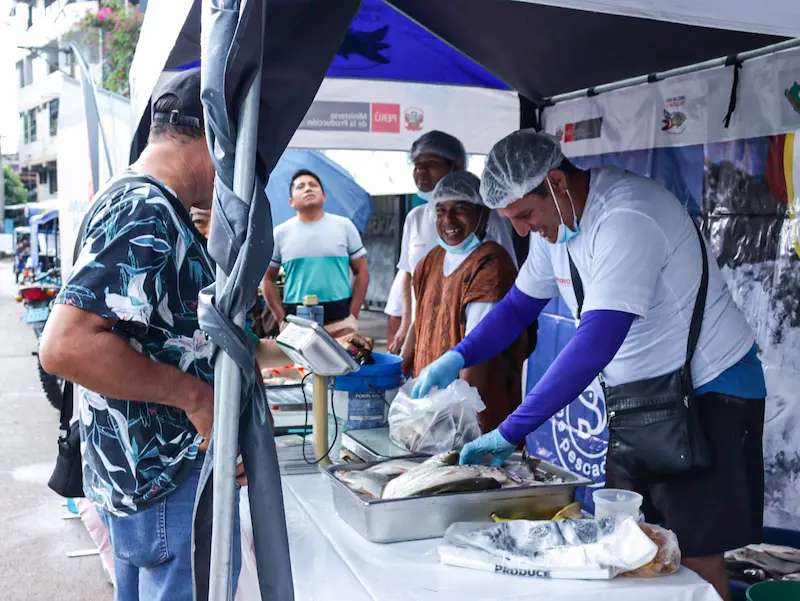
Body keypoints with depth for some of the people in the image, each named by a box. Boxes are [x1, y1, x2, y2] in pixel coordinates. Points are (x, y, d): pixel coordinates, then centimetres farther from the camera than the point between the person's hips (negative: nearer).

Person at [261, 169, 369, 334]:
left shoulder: (344, 226, 6)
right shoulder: (280, 233, 7)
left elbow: (362, 272, 8)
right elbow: (267, 279, 12)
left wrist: (352, 315, -1)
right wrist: (281, 318, 1)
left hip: (340, 320, 0)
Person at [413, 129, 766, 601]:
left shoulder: (626, 219, -28)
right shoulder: (556, 219, 1)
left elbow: (596, 345, -35)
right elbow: (519, 305, 12)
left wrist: (511, 432, -33)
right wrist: (457, 358, -5)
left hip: (708, 392, -8)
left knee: (695, 558, -4)